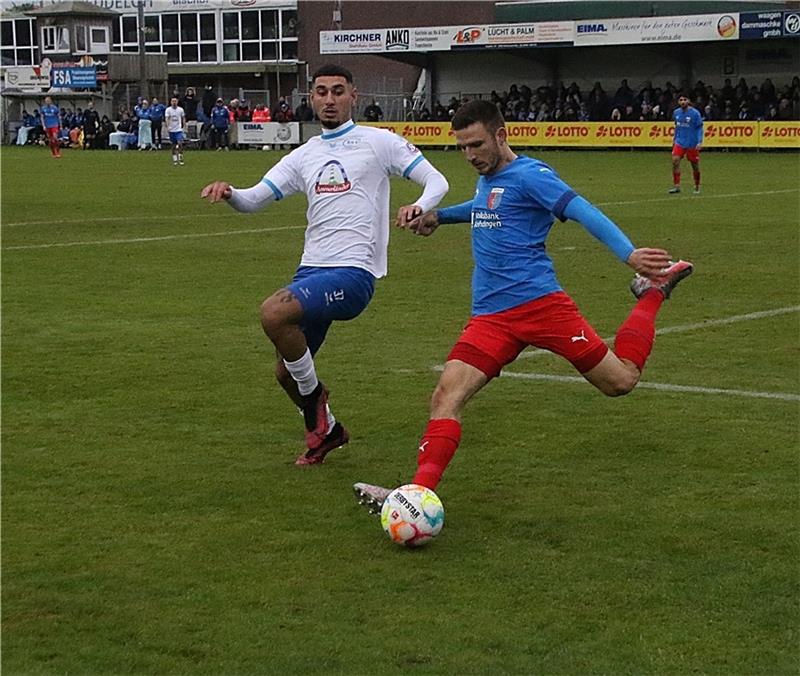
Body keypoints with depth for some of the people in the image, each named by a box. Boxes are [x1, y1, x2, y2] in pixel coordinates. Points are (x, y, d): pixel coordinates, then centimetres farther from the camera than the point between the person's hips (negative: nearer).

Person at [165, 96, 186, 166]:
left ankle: (181, 159, -8)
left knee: (180, 143, -16)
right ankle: (175, 160, 13)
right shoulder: (168, 109, -1)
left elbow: (183, 118, 12)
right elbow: (167, 118, -8)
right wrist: (167, 127, -22)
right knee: (173, 146, 6)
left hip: (179, 129, 0)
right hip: (171, 130, 0)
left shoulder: (180, 109, 4)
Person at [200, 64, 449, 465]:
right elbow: (253, 200, 11)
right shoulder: (303, 156, 16)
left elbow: (437, 181, -1)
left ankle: (313, 394, -6)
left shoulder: (378, 142, 1)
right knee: (285, 372, 10)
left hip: (353, 272, -7)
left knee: (273, 312, -29)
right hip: (311, 269, 7)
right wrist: (228, 193, -12)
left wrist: (419, 207, -23)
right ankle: (327, 430, 37)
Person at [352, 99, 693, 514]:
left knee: (621, 380, 1)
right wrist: (439, 216, 31)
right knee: (445, 397, -14)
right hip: (490, 317, 6)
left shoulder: (529, 175, -8)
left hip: (539, 303, -6)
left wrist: (629, 254, -33)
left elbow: (584, 213, -19)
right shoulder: (486, 179, 18)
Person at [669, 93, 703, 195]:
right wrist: (675, 139, 20)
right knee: (675, 160, -15)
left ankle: (697, 187, 24)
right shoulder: (676, 112, 5)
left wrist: (700, 142, -17)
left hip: (692, 144, -3)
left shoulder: (695, 113, -10)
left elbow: (699, 128, -8)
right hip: (680, 142, 4)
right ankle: (676, 185, -12)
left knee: (695, 165, 5)